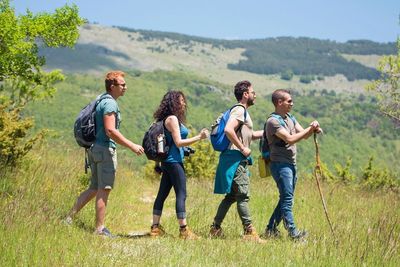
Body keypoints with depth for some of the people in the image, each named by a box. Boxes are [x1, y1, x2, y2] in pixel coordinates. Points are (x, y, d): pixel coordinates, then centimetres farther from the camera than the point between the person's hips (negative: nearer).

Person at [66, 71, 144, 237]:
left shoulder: (101, 100, 17)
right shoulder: (110, 103, -15)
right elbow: (110, 131, -23)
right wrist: (132, 146, -21)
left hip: (95, 148, 10)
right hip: (105, 149, -10)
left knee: (94, 188, 15)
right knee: (104, 190, -3)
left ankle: (70, 218, 14)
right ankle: (100, 229, 2)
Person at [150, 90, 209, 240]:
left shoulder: (170, 119, 16)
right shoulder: (172, 118, -12)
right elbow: (178, 142, -17)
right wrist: (199, 137, -15)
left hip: (168, 162, 10)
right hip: (174, 161, -10)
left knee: (162, 194, 10)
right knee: (181, 195, -8)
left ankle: (155, 228, 14)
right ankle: (183, 230, -8)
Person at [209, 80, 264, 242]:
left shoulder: (243, 111, 22)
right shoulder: (239, 110, -10)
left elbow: (249, 135, 33)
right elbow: (228, 130, -26)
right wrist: (242, 148, -20)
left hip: (237, 159, 10)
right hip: (236, 158, -10)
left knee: (231, 195, 12)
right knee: (243, 195, -8)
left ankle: (215, 229, 15)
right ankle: (249, 232, -7)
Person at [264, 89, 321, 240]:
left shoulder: (290, 118, 16)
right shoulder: (273, 121, -12)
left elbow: (304, 135, 13)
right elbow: (290, 139, -21)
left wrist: (313, 129, -9)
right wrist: (310, 129, -14)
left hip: (291, 164, 9)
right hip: (280, 164, -9)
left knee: (286, 199, 11)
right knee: (287, 198, -11)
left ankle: (271, 230, 17)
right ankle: (293, 232, -12)